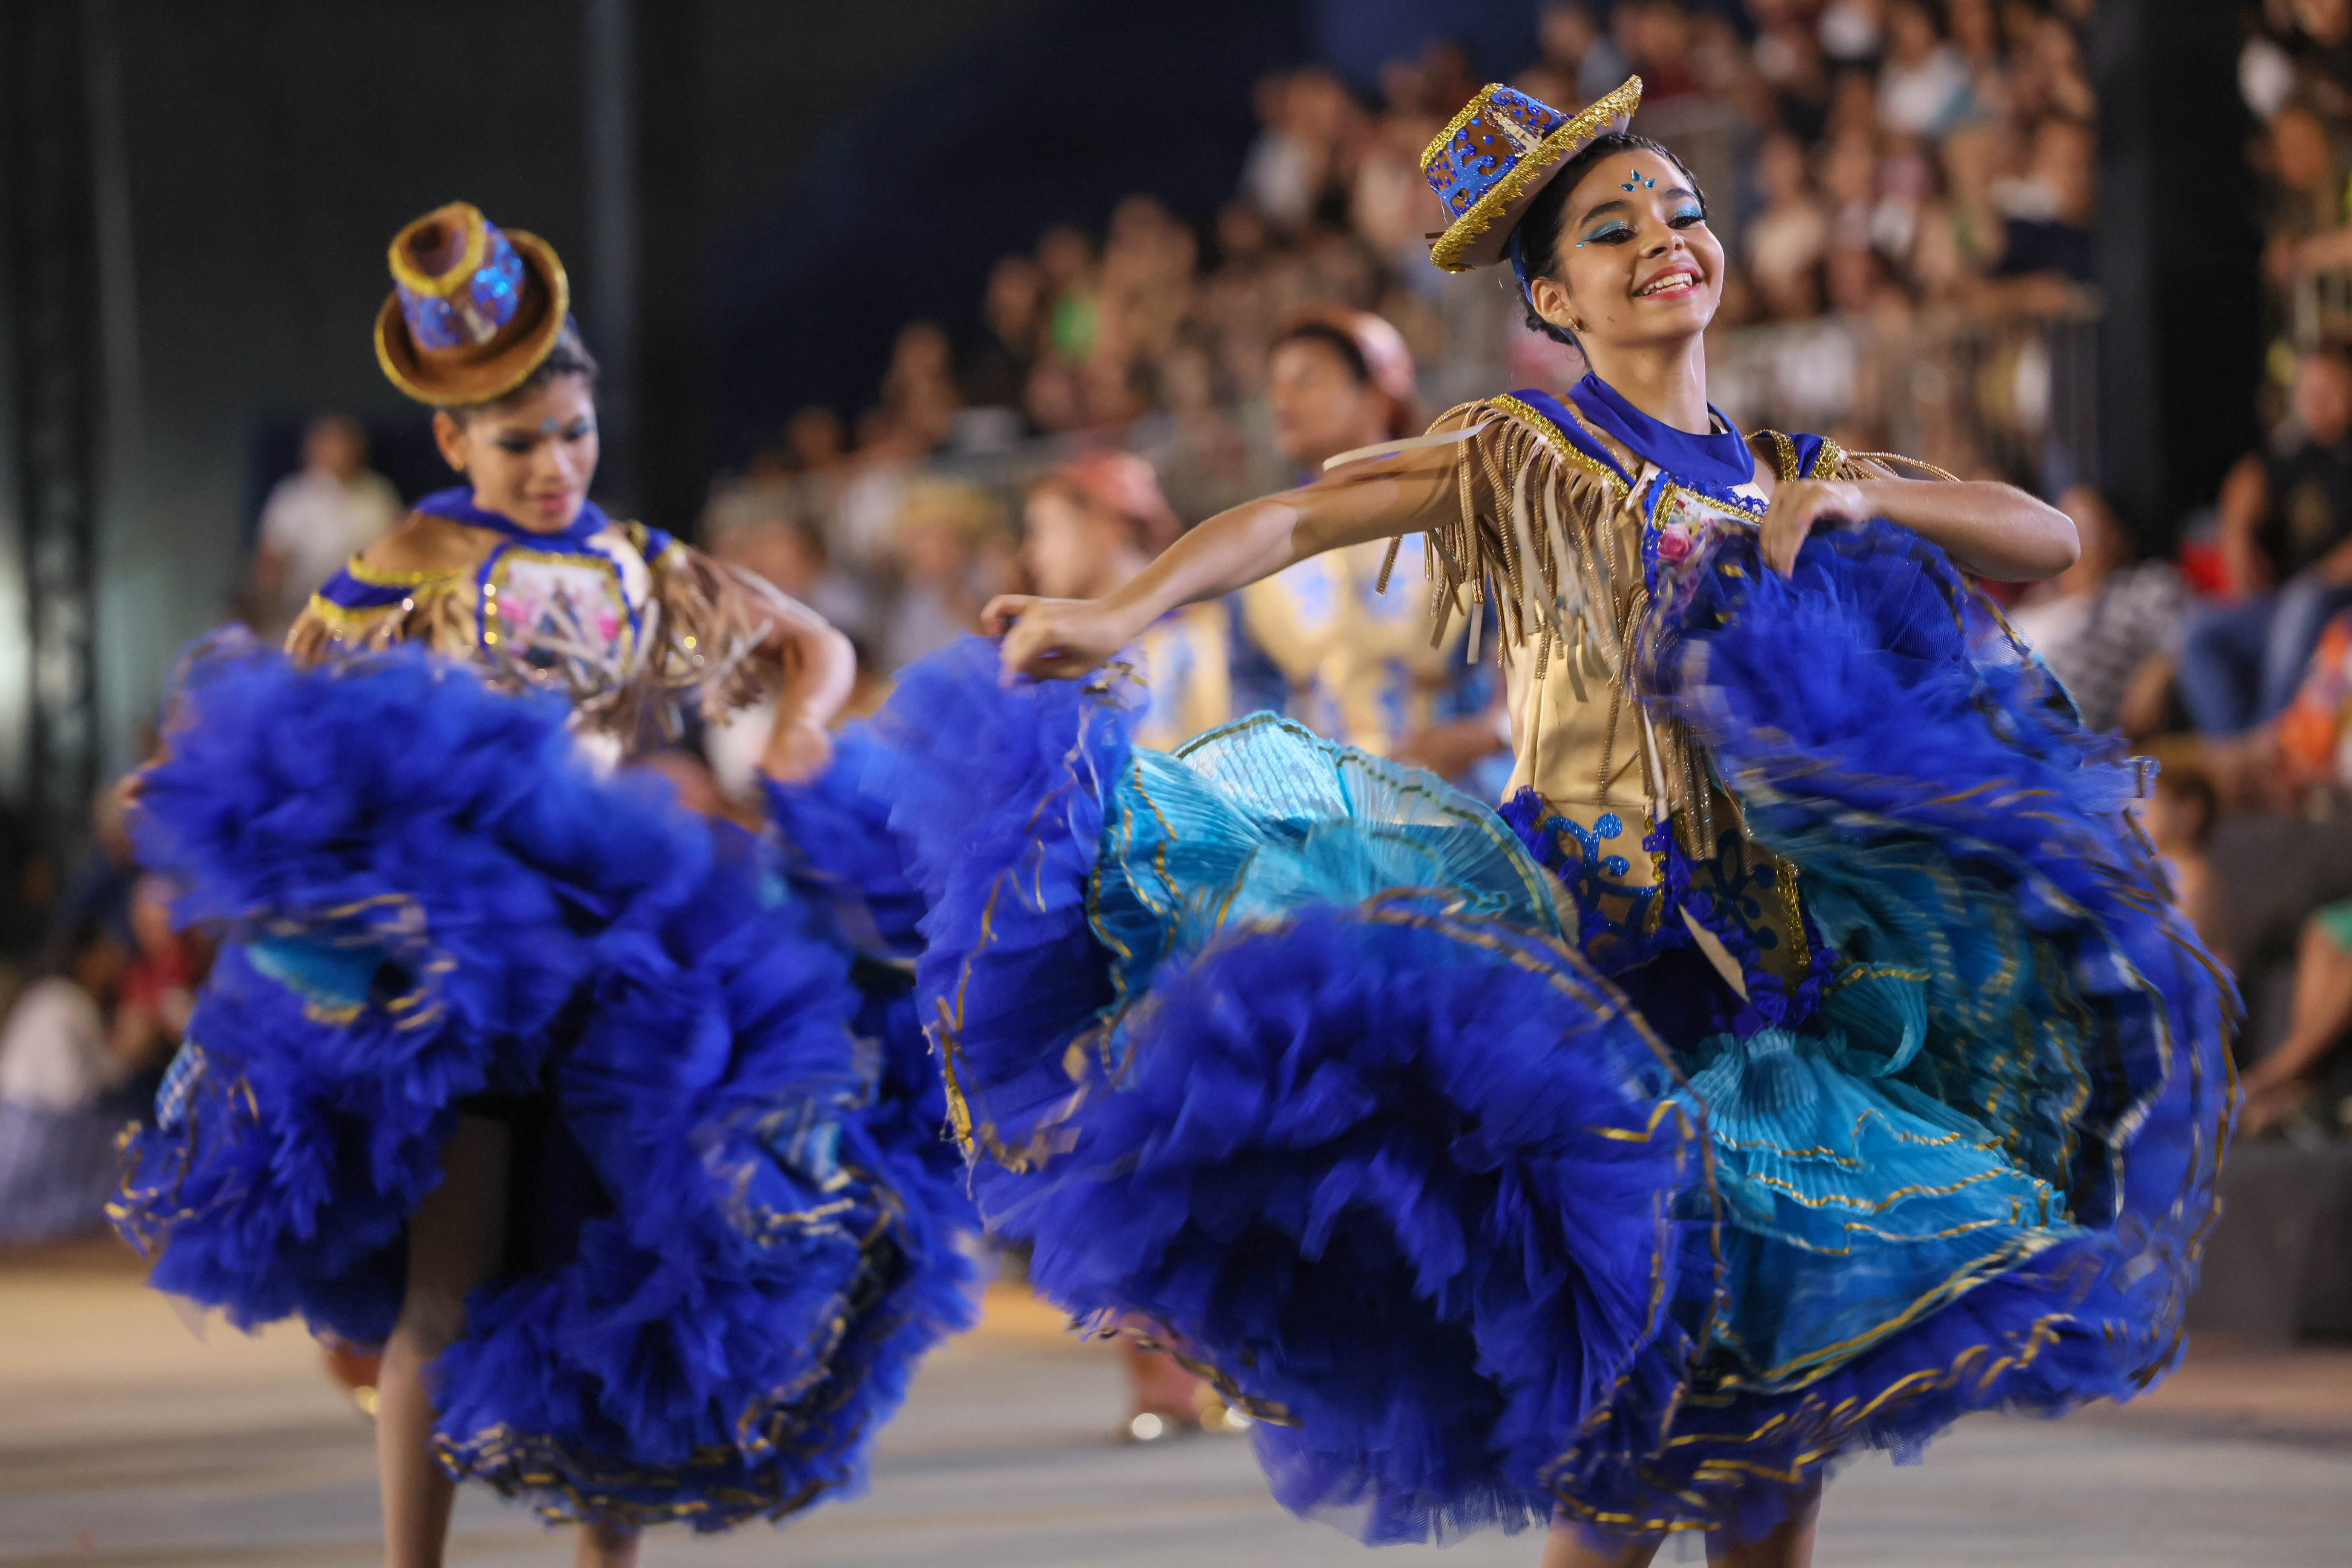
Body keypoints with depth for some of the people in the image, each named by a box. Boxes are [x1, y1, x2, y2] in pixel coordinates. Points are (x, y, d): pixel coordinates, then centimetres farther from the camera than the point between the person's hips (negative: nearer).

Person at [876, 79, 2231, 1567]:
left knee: (1790, 1385, 3)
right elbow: (1296, 520, -12)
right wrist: (1118, 618, -29)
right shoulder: (1527, 459, 2)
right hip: (1582, 935, -5)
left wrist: (1858, 500, -7)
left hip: (1768, 968, 5)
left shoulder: (1795, 480, 16)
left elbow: (2051, 540, 10)